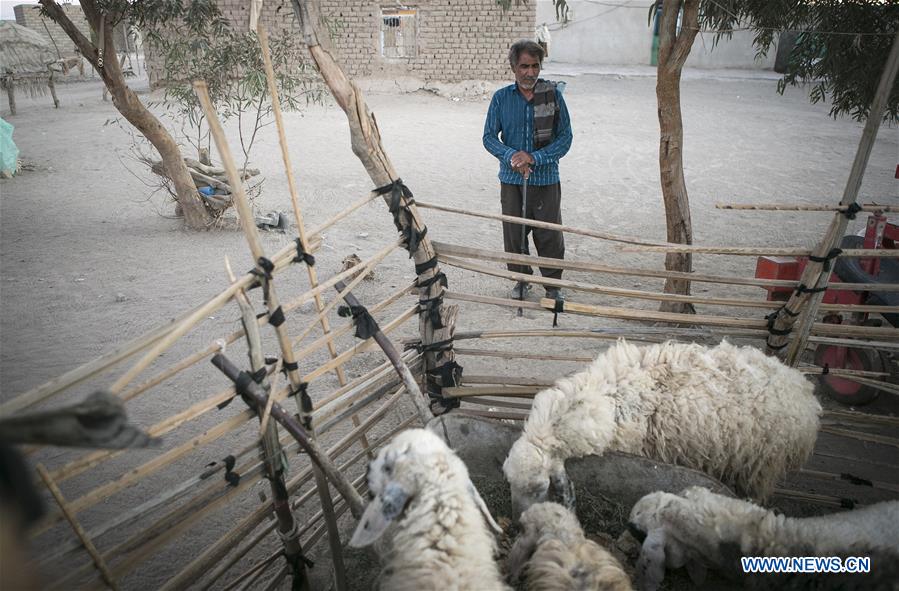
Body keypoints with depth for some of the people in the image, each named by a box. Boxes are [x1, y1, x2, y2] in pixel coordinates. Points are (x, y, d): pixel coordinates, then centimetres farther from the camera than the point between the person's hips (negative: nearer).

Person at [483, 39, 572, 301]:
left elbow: (565, 137, -5)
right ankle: (521, 279, 32)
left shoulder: (553, 95, -5)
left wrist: (534, 157, -18)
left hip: (546, 179, -1)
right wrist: (511, 156, -17)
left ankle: (553, 284, 23)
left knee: (550, 235, 4)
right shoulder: (501, 98, -2)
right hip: (511, 180, 1)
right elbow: (489, 136, 1)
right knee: (514, 234, 11)